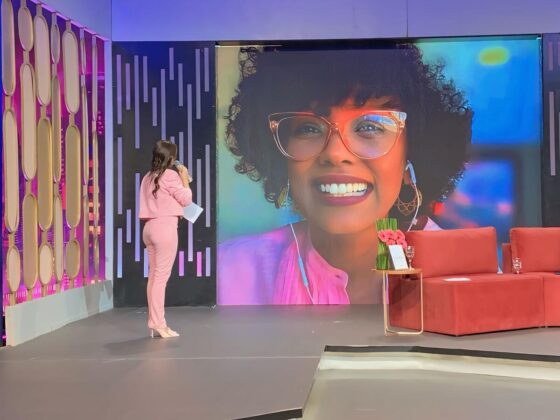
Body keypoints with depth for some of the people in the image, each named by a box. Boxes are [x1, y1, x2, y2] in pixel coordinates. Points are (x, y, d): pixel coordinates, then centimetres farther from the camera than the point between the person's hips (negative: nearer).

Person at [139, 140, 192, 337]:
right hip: (165, 227, -8)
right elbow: (186, 199, -3)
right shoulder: (170, 175, -8)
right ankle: (159, 323, -7)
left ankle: (154, 322, 12)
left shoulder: (148, 177, 16)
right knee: (162, 275, -8)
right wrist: (184, 179, 9)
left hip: (150, 227, 9)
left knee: (154, 275, 10)